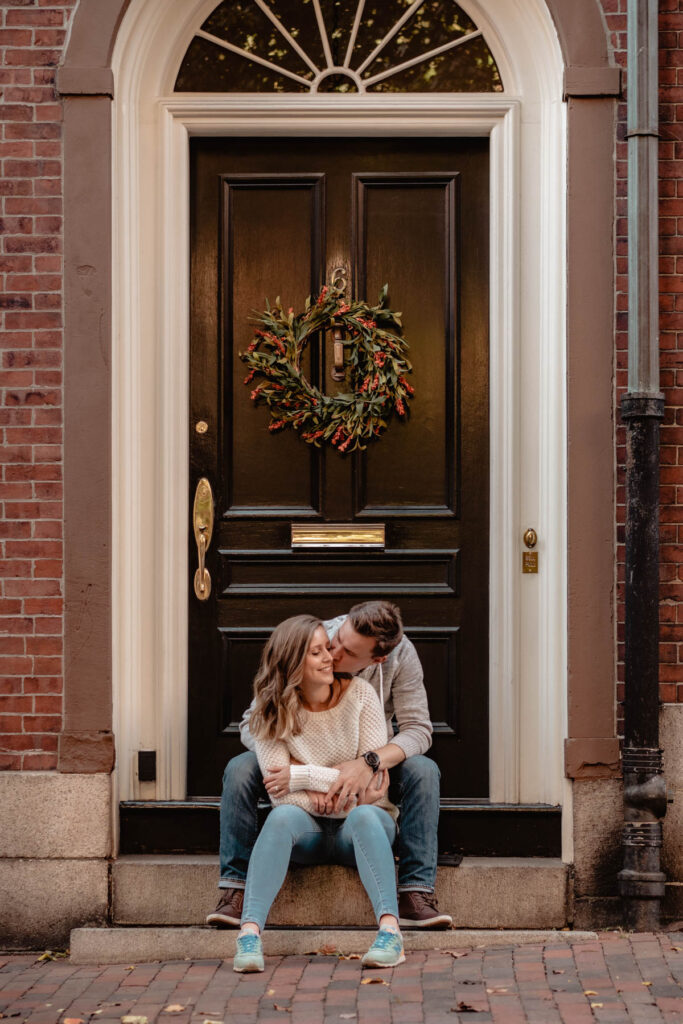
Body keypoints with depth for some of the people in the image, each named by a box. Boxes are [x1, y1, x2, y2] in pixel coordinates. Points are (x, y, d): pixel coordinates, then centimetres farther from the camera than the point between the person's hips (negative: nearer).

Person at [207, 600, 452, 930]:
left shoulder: (401, 654, -21)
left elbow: (417, 729, -20)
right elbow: (252, 722, -21)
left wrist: (369, 763, -41)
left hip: (372, 767, 0)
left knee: (423, 771, -30)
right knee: (240, 769, -28)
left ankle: (416, 893, -29)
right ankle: (235, 890, -22)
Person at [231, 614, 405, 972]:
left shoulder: (360, 694, -4)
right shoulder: (270, 712, -4)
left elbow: (373, 779, -9)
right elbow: (280, 794, -12)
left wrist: (302, 775, -13)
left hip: (365, 822, 0)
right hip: (308, 828, 0)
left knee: (363, 816, -35)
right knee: (282, 816, -33)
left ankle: (390, 930, -49)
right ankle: (250, 933, -44)